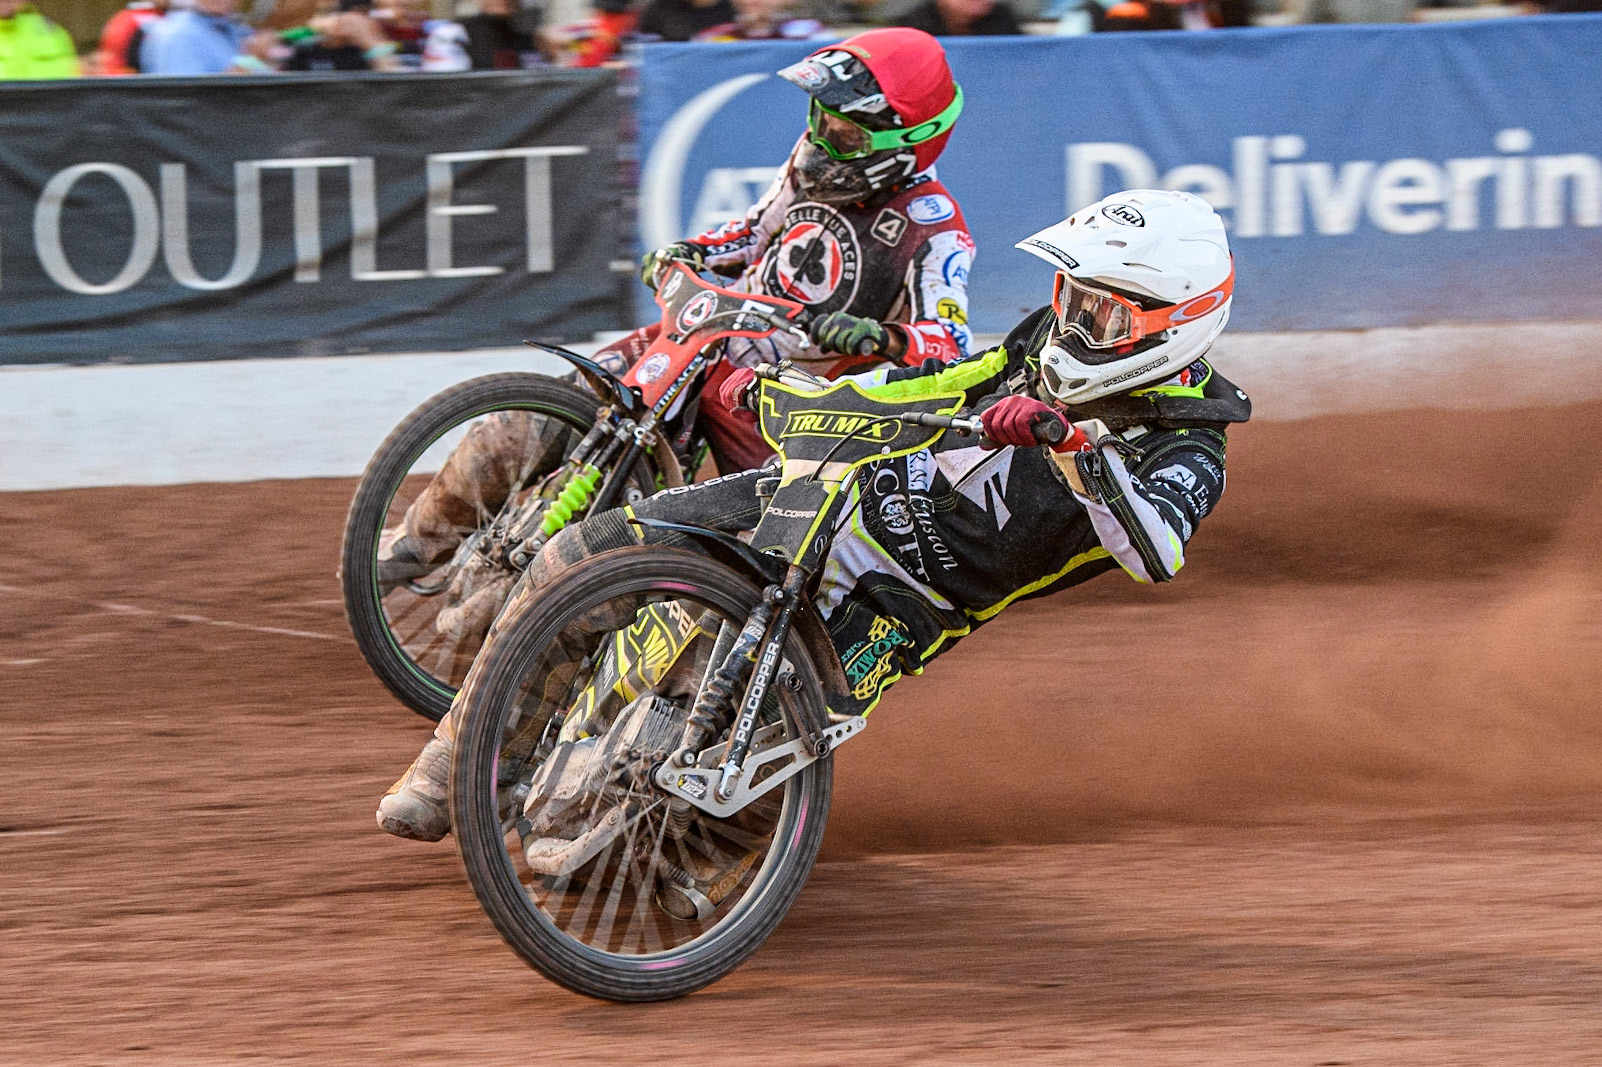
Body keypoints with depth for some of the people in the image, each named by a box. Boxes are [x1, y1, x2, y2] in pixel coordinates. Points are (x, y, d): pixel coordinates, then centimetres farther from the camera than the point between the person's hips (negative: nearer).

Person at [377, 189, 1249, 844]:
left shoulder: (1183, 453, -16)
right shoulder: (1052, 343, 5)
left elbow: (1158, 552, -38)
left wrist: (1074, 444, -51)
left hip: (895, 606, -6)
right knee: (580, 558, -4)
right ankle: (448, 770, 8)